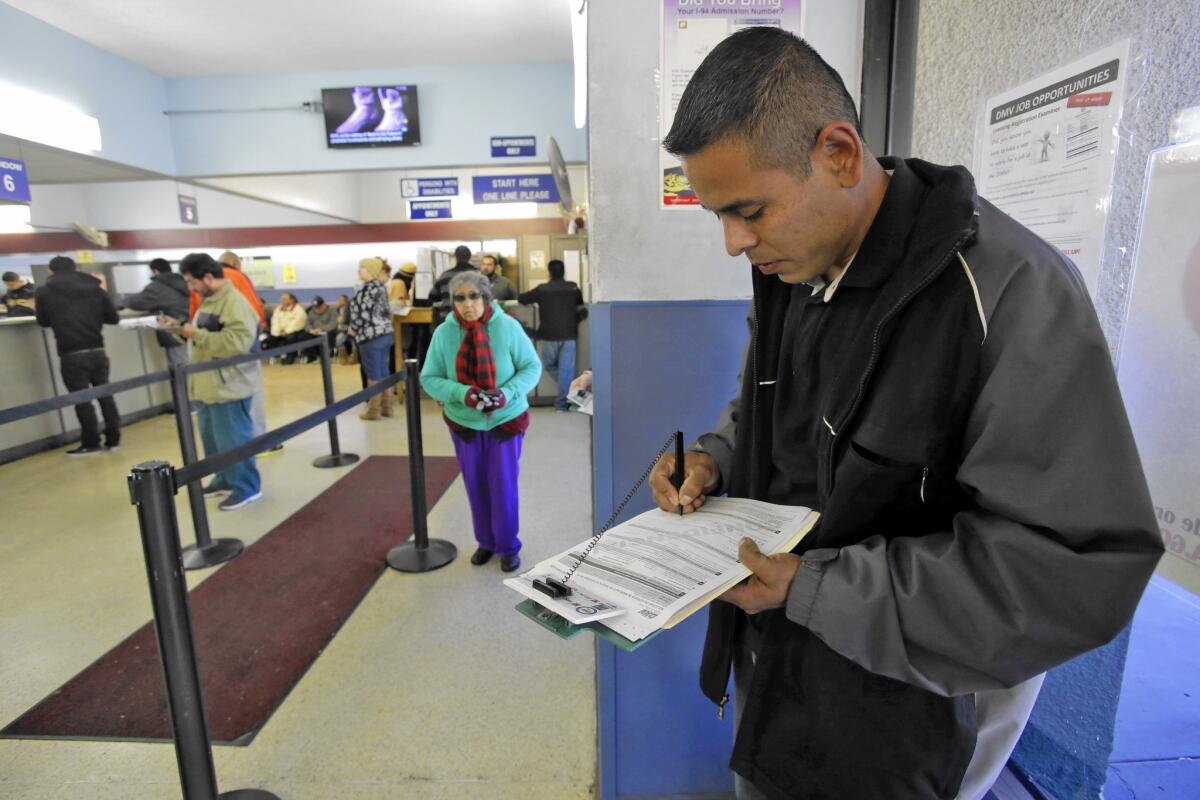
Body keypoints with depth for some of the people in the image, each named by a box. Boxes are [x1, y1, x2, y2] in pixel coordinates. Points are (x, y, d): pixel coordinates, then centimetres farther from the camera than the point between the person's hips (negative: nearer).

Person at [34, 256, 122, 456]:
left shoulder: (44, 291, 2)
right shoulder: (94, 288, 7)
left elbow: (43, 322, 14)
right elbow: (113, 318, 9)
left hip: (72, 355, -3)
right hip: (97, 351, 3)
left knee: (82, 399, 3)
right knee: (105, 394, 11)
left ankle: (91, 444, 8)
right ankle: (113, 439, 15)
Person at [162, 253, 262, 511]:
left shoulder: (235, 303, -17)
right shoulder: (209, 300, 16)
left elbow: (236, 343, -29)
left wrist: (195, 334, -22)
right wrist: (181, 328, 10)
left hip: (228, 388, -10)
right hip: (207, 386, 10)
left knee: (233, 440, -3)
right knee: (213, 439, 18)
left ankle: (246, 487, 9)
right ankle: (225, 479, 32)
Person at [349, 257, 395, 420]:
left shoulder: (367, 288, -15)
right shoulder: (380, 286, 12)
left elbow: (363, 313, -19)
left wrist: (353, 328, -4)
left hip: (371, 336, -9)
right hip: (385, 333, 9)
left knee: (373, 375, -1)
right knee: (384, 372, 12)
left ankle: (373, 410, 7)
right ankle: (387, 407, 18)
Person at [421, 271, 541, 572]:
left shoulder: (507, 326, -15)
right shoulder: (444, 333, -11)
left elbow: (532, 367, -8)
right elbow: (429, 378, -7)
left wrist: (508, 393, -25)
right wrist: (462, 394, -25)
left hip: (506, 420, -2)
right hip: (463, 422, 2)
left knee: (504, 487, 6)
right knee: (476, 486, 15)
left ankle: (508, 547, 27)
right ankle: (486, 541, 36)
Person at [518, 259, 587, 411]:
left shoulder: (542, 289, -1)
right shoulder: (573, 288, 6)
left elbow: (521, 299, 7)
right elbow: (581, 305, 22)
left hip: (548, 336, -1)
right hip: (568, 335, 1)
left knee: (549, 365, 19)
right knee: (566, 369, 4)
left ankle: (568, 392, 11)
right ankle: (562, 402, 5)